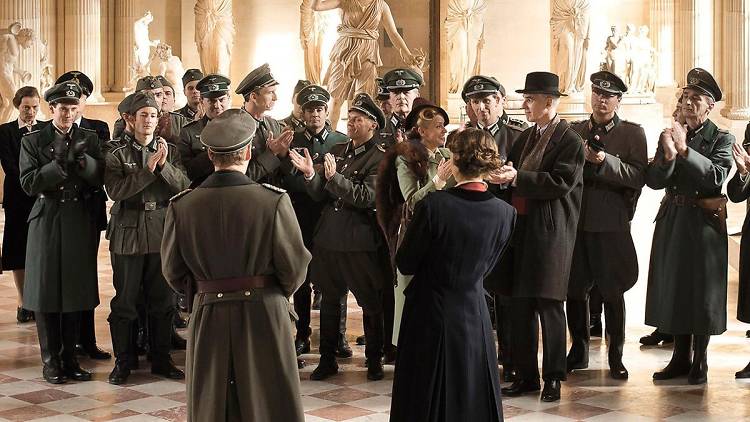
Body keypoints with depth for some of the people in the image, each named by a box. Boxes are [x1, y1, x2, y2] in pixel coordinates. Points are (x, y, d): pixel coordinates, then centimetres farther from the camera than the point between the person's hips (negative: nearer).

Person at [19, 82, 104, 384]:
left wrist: (82, 159, -17)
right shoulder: (33, 141, 2)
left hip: (81, 224, 2)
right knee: (46, 293, 2)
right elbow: (28, 183, -9)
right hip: (47, 223, -2)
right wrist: (59, 164, -19)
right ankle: (51, 361, 11)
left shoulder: (89, 139, 9)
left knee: (76, 292, 6)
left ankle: (70, 357, 17)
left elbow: (100, 180, 0)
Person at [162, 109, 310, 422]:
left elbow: (173, 270, 1)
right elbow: (294, 266, -8)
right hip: (264, 314, -2)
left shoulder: (181, 205, -6)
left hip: (208, 316, 2)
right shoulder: (274, 200, -13)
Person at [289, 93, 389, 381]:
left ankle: (374, 360, 20)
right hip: (329, 236, 6)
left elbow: (367, 197, -19)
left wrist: (334, 177, -24)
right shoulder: (336, 151, 11)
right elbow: (320, 195, 9)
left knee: (370, 303, 6)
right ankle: (327, 359, 24)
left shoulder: (380, 158, -8)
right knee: (329, 300, 13)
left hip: (361, 241, -6)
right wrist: (310, 175, -10)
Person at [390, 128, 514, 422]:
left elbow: (405, 265, -10)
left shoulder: (433, 205, -21)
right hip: (474, 317, 3)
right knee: (473, 398, 18)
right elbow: (486, 265, 4)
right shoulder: (505, 213, -10)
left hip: (429, 315, -3)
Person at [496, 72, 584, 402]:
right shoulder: (526, 137, 17)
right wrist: (500, 173, -7)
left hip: (550, 234, -7)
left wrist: (517, 177, -21)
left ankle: (553, 377, 10)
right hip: (520, 229, 7)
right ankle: (525, 375, 18)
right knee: (520, 306, 8)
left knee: (549, 305, -1)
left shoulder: (570, 140, -7)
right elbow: (510, 172, 15)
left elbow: (560, 183, -18)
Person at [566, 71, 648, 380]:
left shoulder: (632, 133, 4)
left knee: (612, 293, 2)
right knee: (574, 291, 7)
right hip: (575, 222, 3)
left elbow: (638, 176, -8)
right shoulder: (573, 131, 13)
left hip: (612, 224, -3)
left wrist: (604, 161, -19)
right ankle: (578, 352, 22)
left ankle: (615, 356, 15)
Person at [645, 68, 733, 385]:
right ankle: (680, 357, 20)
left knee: (702, 292, 3)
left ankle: (700, 361, 14)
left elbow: (717, 177, -19)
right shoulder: (669, 136, 8)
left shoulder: (721, 139, -3)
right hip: (672, 222, 4)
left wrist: (684, 149, -24)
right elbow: (653, 181, -1)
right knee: (673, 288, 9)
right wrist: (668, 155, -19)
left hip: (704, 223, -4)